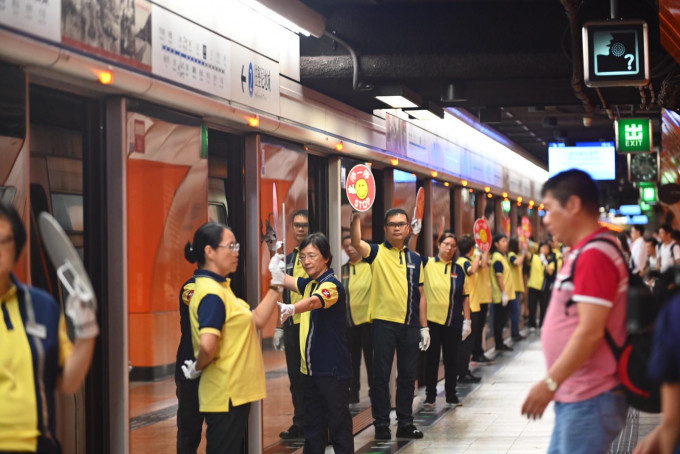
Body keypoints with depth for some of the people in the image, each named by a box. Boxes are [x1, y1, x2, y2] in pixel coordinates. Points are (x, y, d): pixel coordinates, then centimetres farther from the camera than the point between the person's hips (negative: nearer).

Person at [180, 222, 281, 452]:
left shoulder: (220, 288, 13)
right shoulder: (212, 293, -20)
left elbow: (257, 320, 15)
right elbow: (208, 346, -33)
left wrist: (277, 283, 14)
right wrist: (197, 368, -13)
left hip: (235, 391, 10)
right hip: (226, 394, -10)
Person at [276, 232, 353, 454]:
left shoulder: (331, 285, -16)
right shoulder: (309, 283, 9)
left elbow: (313, 302, -37)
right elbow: (284, 279, 24)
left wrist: (291, 309, -56)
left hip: (332, 369, -8)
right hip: (310, 368, 8)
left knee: (339, 426, -3)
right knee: (312, 427, 14)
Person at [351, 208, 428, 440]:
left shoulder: (415, 258, 12)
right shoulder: (377, 253, 0)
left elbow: (421, 295, 14)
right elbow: (356, 242, -22)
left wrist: (424, 327, 10)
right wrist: (356, 215, -34)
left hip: (410, 325, 4)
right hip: (384, 322, -4)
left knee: (408, 375, 9)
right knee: (381, 375, 1)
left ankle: (405, 422, 18)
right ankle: (381, 423, 8)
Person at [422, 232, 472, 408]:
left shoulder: (458, 269, 7)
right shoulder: (427, 263, 0)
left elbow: (465, 296, 9)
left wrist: (467, 320, 4)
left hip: (453, 321, 2)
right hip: (431, 319, -2)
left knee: (451, 360, 10)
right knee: (431, 359, 5)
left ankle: (451, 395, 20)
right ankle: (430, 396, 14)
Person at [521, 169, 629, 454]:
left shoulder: (593, 256, -17)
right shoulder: (585, 252, 16)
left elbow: (590, 331, -23)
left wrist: (550, 383, -19)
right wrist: (556, 384, 19)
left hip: (589, 400, -10)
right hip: (575, 396, 10)